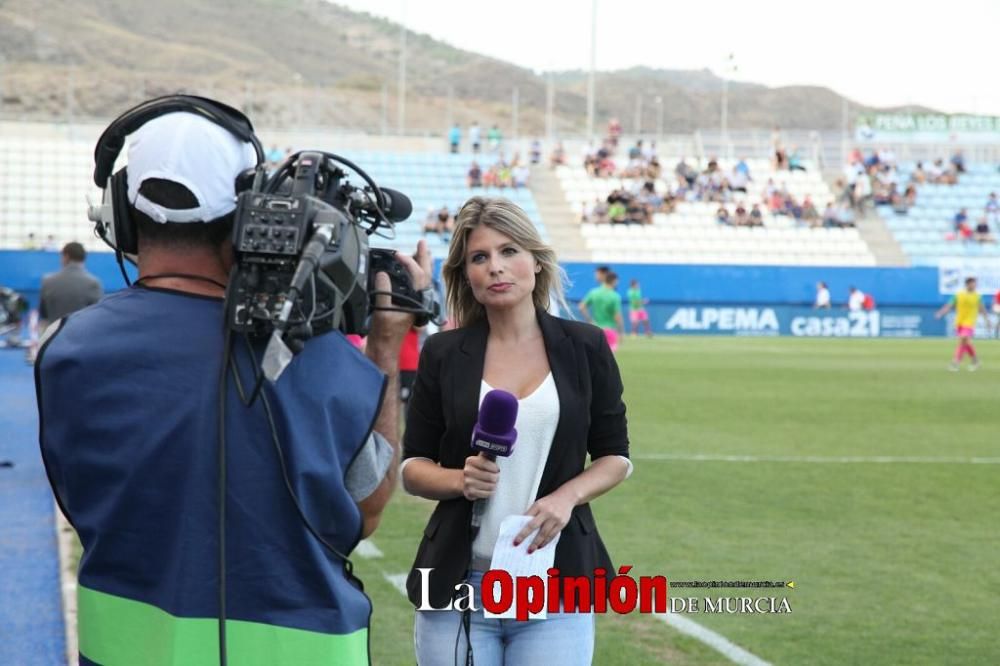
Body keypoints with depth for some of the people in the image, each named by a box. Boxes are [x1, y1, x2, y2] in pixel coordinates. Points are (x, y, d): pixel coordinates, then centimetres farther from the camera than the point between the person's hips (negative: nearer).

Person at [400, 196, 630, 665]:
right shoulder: (443, 354, 3)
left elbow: (615, 456, 8)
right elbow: (412, 466, 7)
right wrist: (459, 480, -14)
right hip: (458, 585, 0)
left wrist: (568, 495, -10)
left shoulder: (584, 347, 3)